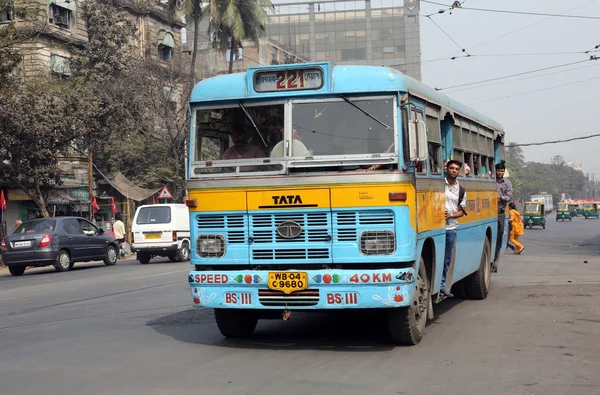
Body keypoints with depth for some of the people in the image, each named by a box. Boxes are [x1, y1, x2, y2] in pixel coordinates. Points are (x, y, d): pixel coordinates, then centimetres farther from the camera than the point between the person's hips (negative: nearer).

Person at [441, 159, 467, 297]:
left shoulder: (461, 190, 12)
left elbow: (462, 211, 14)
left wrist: (451, 215, -5)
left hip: (451, 227, 4)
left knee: (447, 259, 9)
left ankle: (442, 285, 18)